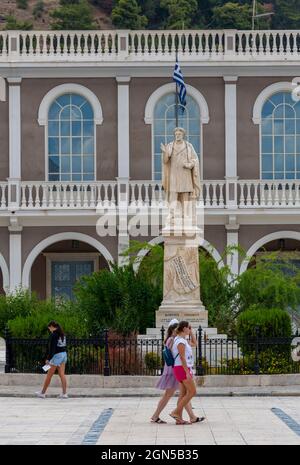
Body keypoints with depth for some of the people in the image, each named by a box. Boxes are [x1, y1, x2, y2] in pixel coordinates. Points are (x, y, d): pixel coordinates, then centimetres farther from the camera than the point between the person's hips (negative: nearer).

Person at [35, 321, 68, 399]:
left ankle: (43, 393, 10)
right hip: (64, 354, 8)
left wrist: (48, 359, -16)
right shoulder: (62, 334, 12)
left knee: (49, 375, 2)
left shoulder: (53, 335, -12)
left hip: (57, 355, -8)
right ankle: (64, 393, -1)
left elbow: (52, 348, -17)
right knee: (62, 374, 5)